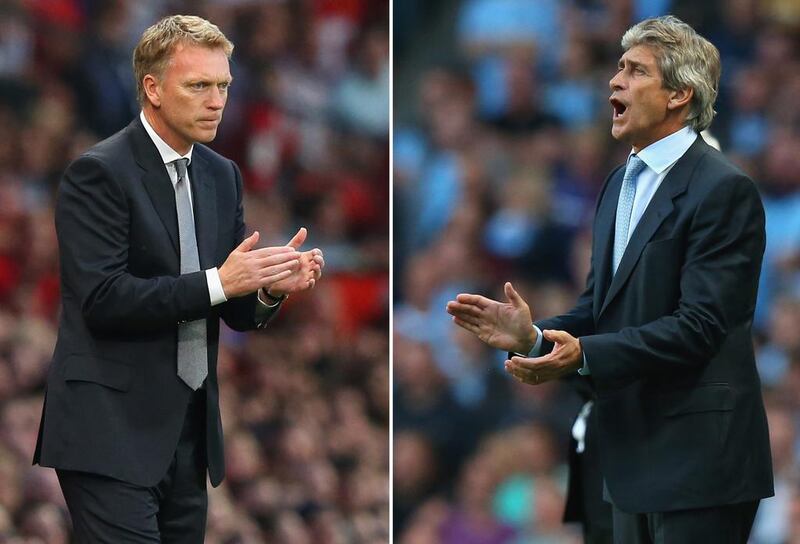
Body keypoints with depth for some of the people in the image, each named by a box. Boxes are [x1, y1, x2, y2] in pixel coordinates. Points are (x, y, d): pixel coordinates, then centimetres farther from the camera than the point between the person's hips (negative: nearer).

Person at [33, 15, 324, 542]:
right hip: (114, 433, -7)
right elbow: (102, 299, -19)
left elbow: (236, 312, 15)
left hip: (189, 433, 7)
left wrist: (270, 288, -8)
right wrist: (217, 282, -23)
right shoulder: (98, 173, -9)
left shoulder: (222, 175, 13)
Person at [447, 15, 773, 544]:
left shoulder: (723, 189, -13)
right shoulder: (622, 183, 17)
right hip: (634, 455, 9)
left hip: (697, 456, -9)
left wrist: (583, 354, -28)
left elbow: (700, 325, -20)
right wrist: (532, 334, -5)